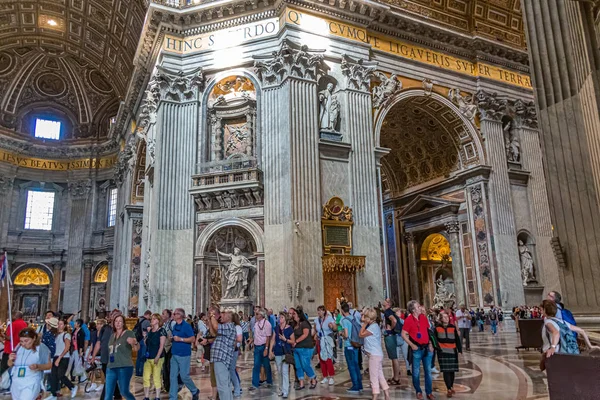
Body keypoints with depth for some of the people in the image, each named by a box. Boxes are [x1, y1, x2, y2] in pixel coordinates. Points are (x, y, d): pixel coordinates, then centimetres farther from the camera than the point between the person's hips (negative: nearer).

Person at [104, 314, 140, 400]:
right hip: (111, 367, 6)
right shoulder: (112, 335, 17)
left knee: (124, 392, -4)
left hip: (124, 367, -6)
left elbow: (137, 348, -13)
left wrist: (134, 342, -36)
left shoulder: (129, 333, -4)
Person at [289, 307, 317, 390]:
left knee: (305, 366, -4)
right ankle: (301, 383, 17)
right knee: (298, 366, 8)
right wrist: (292, 342, 0)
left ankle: (313, 380, 17)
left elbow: (305, 334, -21)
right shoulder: (295, 325, 13)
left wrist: (296, 341, -22)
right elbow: (293, 336, 19)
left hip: (305, 348, -8)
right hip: (296, 349, 8)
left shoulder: (304, 323, -11)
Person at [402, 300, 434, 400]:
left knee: (428, 371, 10)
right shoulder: (408, 320, -12)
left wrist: (430, 344, 6)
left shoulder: (424, 317, 3)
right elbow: (403, 334, -9)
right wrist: (412, 345, -13)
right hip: (416, 349, -4)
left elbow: (428, 331, 14)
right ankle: (418, 391, 22)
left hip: (427, 348, 4)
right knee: (416, 372, 6)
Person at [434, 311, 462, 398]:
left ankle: (451, 387, 29)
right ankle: (449, 389, -1)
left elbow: (457, 339, 3)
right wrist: (437, 348, -2)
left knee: (452, 370, 10)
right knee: (446, 371, -5)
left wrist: (460, 350, 0)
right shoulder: (437, 327, -2)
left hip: (452, 351, 2)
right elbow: (435, 339, 5)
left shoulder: (453, 327, 1)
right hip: (442, 352, -2)